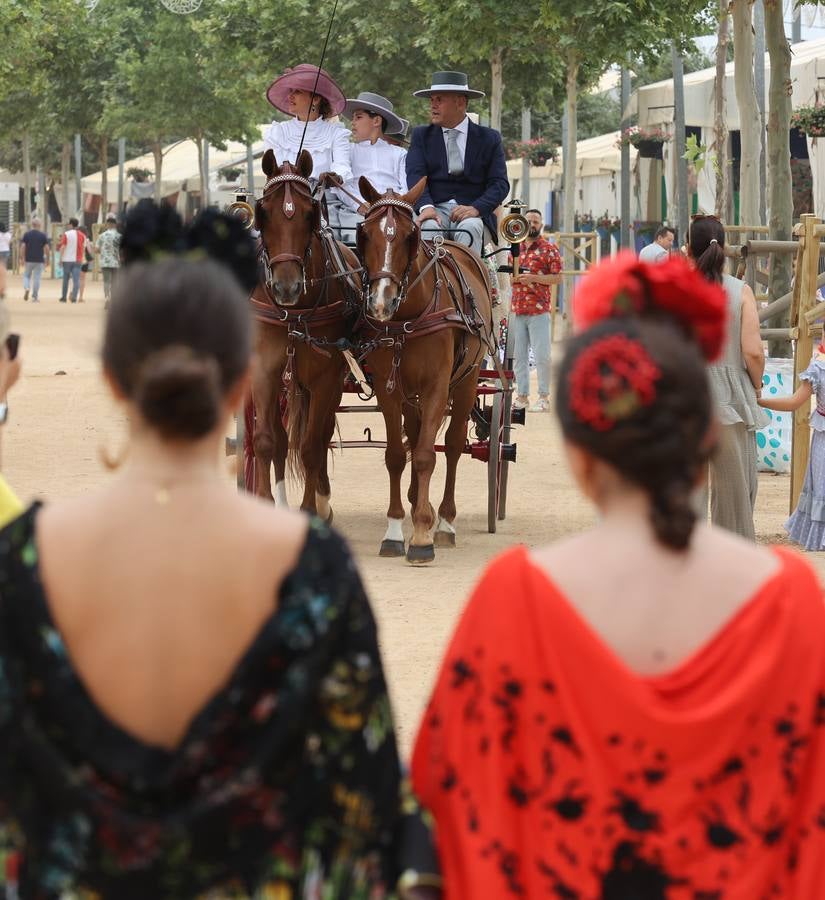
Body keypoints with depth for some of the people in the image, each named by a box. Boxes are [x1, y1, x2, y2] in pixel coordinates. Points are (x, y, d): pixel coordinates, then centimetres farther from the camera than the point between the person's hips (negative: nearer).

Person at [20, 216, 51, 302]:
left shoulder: (26, 234, 0)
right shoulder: (43, 235, -3)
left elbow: (23, 247, -6)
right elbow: (47, 248, -4)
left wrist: (23, 258, -1)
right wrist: (47, 259, 6)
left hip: (28, 260, 1)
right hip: (39, 260, -1)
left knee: (26, 276, 16)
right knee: (37, 278, 4)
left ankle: (26, 288, -12)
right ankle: (34, 297, 4)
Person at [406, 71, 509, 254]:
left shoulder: (489, 138, 11)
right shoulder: (421, 136, 15)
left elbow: (500, 184, 2)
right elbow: (415, 175, 0)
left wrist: (476, 208, -18)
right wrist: (426, 206, -21)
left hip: (473, 212, -1)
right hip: (435, 210, 1)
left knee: (470, 228, -34)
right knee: (429, 227, -32)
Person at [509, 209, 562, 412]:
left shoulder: (549, 249, 1)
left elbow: (558, 278, -5)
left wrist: (533, 277, -16)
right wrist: (513, 277, 1)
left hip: (539, 310, -5)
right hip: (517, 309, 5)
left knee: (542, 355, -6)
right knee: (519, 356, 5)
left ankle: (544, 397, -1)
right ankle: (522, 396, 10)